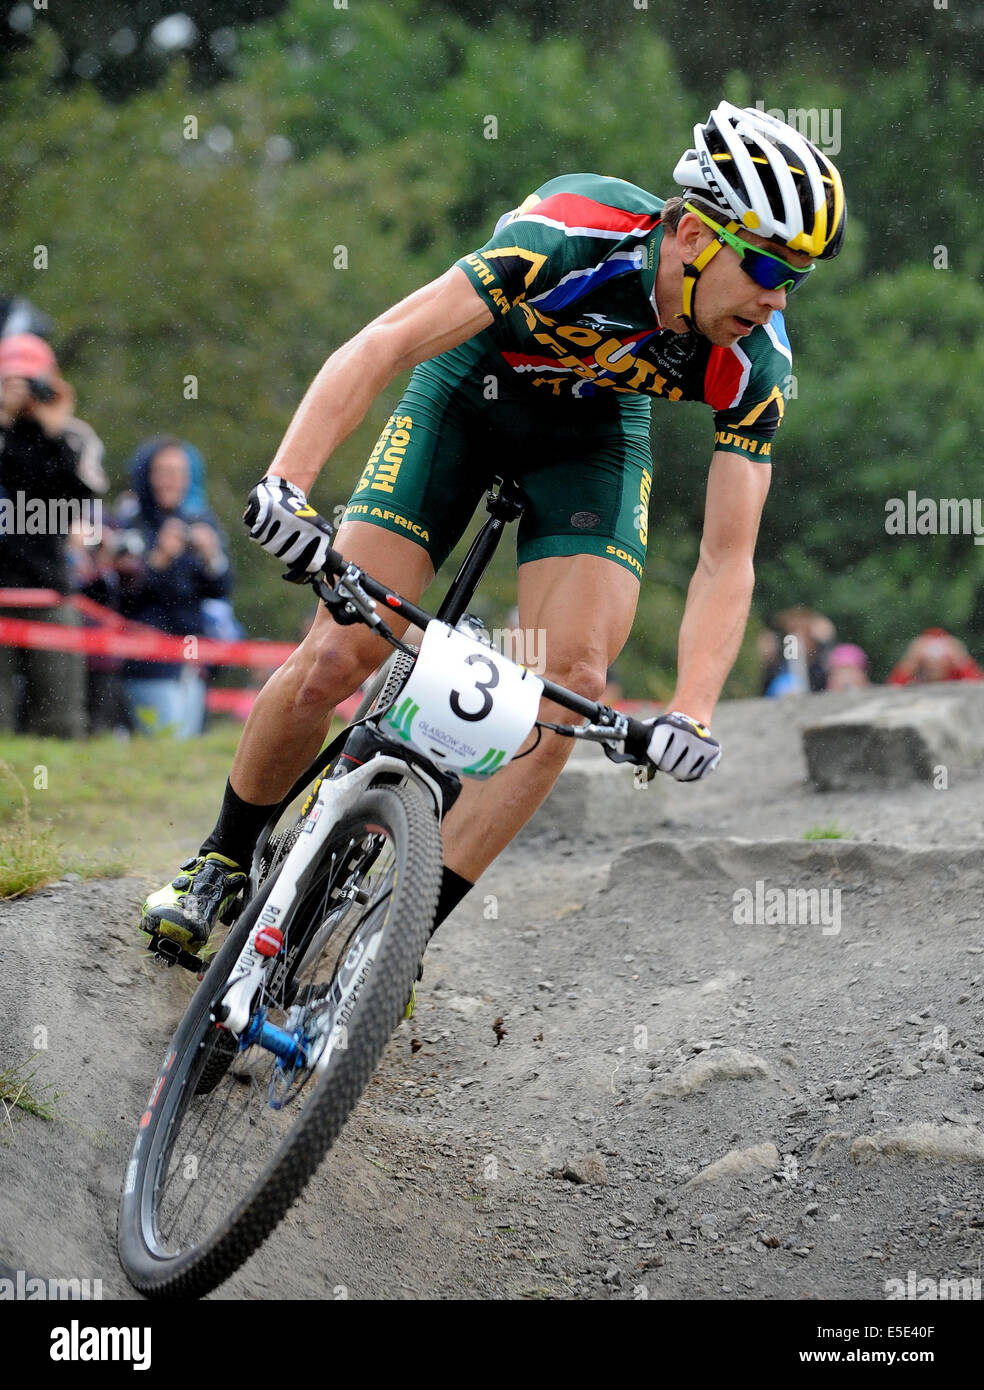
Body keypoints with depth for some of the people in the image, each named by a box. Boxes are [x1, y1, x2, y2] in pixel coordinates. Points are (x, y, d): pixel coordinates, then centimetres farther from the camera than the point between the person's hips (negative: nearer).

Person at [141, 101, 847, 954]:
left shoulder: (754, 364, -25)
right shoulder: (570, 239, -37)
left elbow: (727, 559, -22)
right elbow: (382, 346, -39)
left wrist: (693, 713, -36)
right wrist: (287, 484, -51)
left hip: (591, 435, 3)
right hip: (465, 393, -2)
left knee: (571, 680, -18)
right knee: (336, 660, -12)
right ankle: (223, 861, 14)